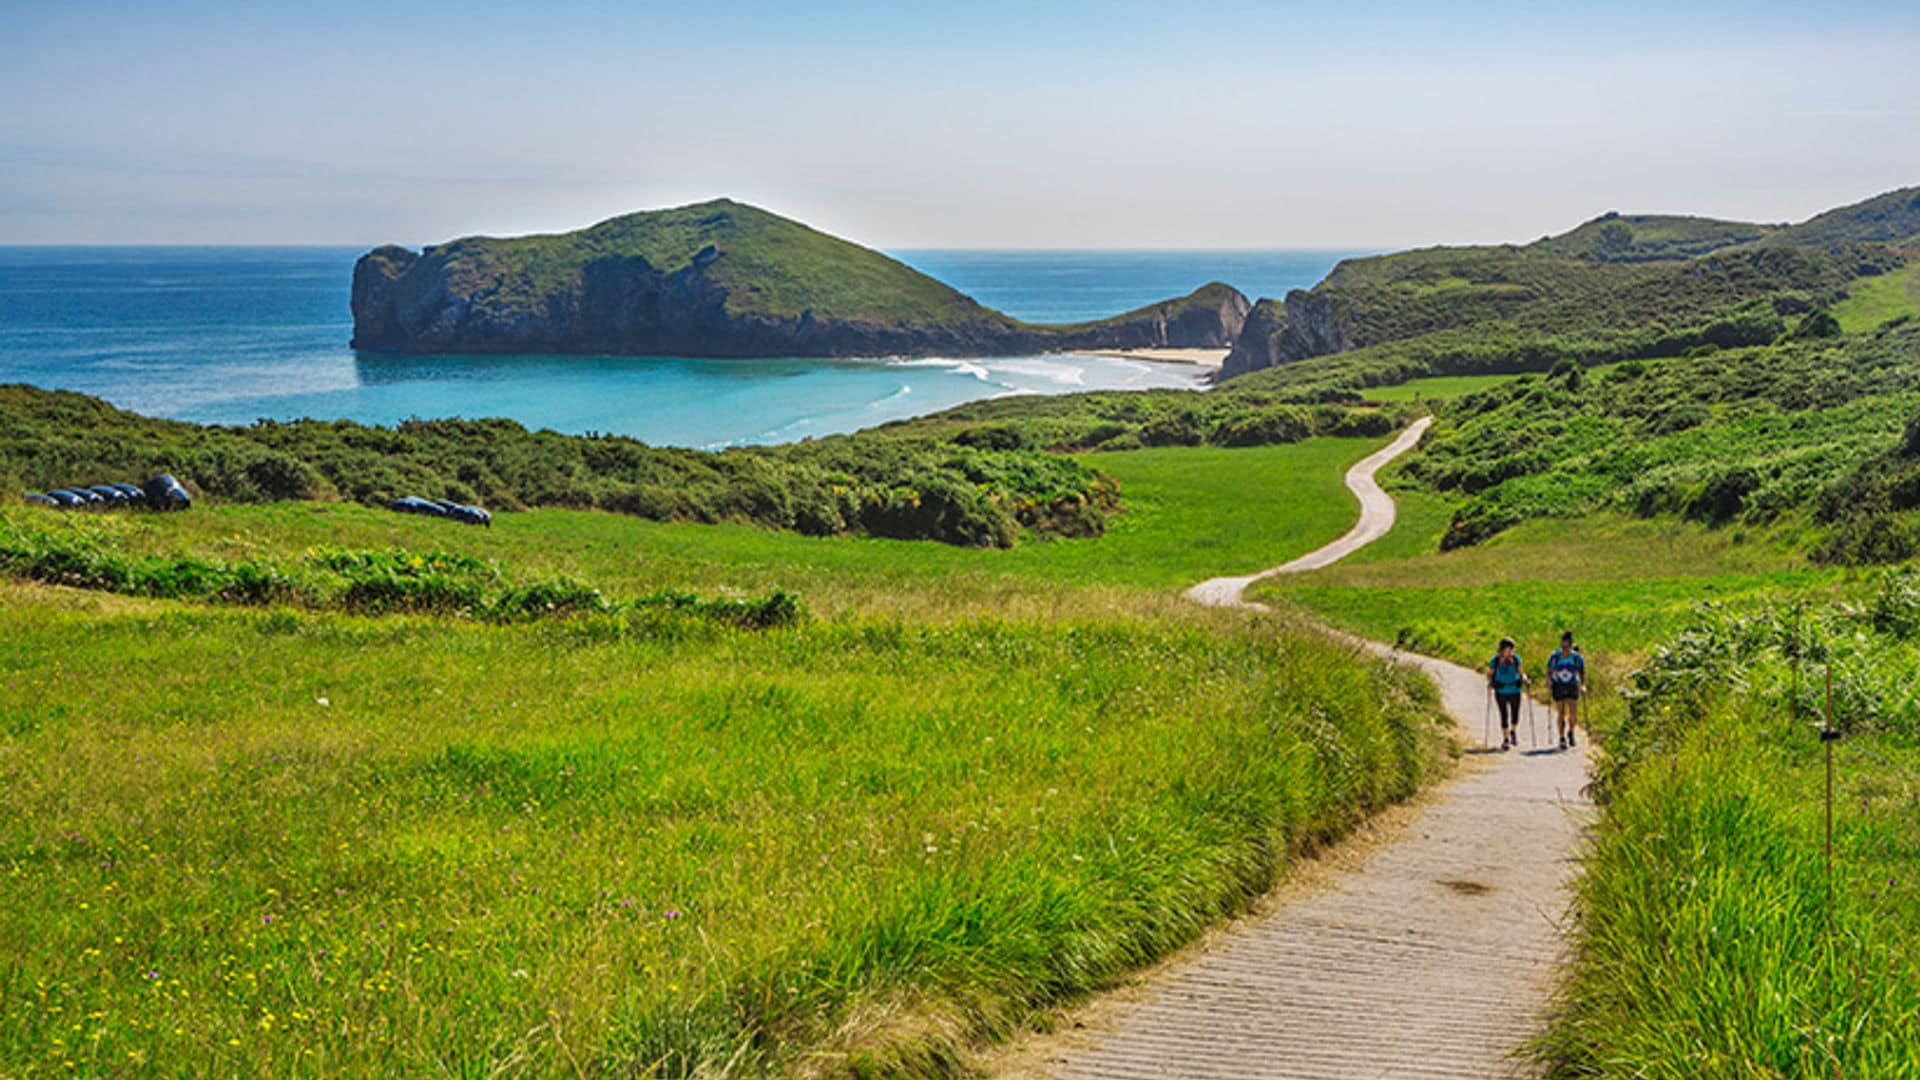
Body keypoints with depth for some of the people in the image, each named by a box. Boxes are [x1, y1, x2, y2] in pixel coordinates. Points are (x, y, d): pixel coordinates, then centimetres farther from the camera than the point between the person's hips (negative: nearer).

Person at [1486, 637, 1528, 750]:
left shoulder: (1515, 659, -5)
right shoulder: (1495, 660, -8)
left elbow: (1521, 673, 5)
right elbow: (1489, 673, 2)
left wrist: (1525, 679, -13)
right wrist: (1490, 683, -15)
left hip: (1514, 691, 1)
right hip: (1501, 693, -1)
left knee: (1515, 715, 5)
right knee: (1504, 715, -2)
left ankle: (1513, 732, 35)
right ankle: (1505, 740, 9)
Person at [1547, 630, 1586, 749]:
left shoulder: (1577, 657, -8)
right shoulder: (1554, 657, -8)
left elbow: (1582, 673, 4)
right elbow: (1549, 672, 2)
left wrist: (1583, 686, -9)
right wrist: (1549, 681, -15)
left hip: (1573, 688, 0)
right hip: (1558, 688, 0)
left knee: (1573, 714, -9)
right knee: (1561, 715, 1)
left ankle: (1571, 732, 20)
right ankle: (1562, 739, 13)